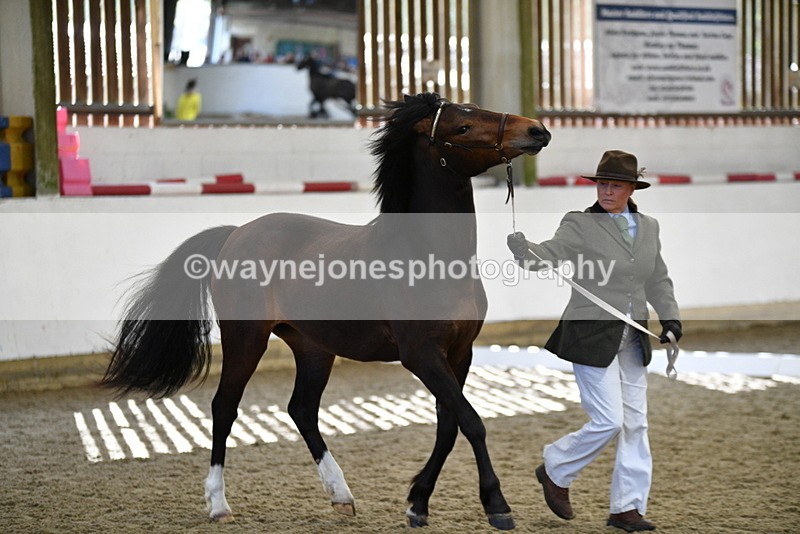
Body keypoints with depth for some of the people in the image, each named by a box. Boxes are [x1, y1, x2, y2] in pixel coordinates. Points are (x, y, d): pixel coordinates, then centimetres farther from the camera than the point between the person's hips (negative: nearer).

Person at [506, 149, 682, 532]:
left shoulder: (648, 227, 10)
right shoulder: (580, 225, -7)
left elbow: (658, 281, 17)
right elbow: (541, 258, -18)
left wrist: (670, 318, 3)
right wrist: (513, 235, -37)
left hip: (633, 342, 6)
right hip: (593, 338, -6)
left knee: (635, 425, 7)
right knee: (608, 421, -8)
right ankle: (555, 471, 17)